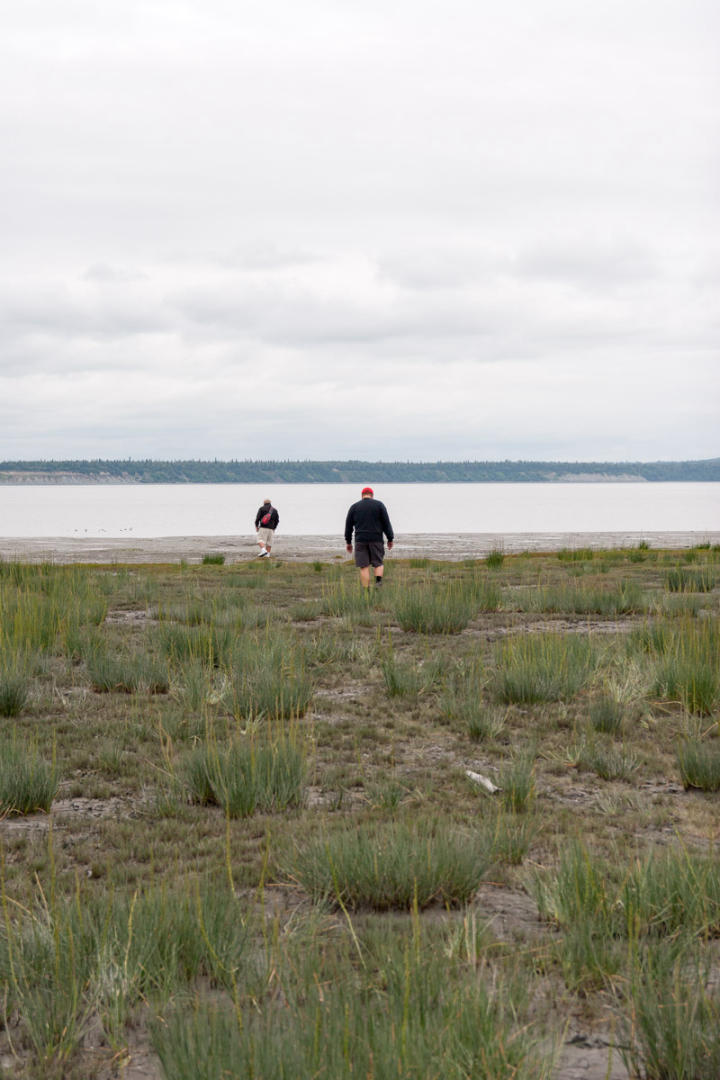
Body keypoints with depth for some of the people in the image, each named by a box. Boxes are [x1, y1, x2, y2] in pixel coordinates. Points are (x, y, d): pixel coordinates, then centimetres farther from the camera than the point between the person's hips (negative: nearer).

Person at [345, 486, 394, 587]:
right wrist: (390, 539, 6)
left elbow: (348, 526, 11)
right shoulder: (379, 505, 3)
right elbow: (386, 523, 1)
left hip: (360, 541, 1)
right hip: (376, 540, -1)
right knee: (378, 563, 10)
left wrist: (348, 542, 18)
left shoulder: (354, 507, 9)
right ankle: (378, 582, -15)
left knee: (364, 567, 1)